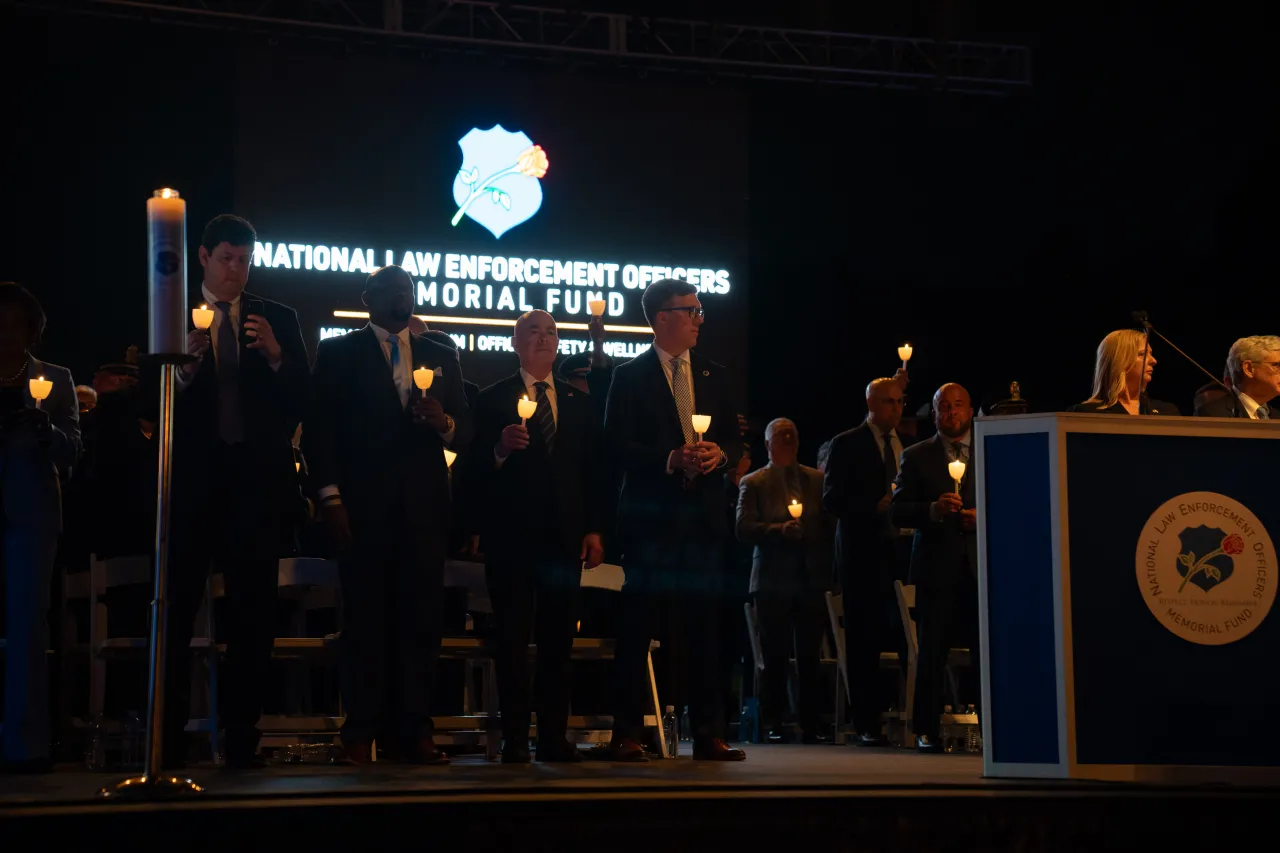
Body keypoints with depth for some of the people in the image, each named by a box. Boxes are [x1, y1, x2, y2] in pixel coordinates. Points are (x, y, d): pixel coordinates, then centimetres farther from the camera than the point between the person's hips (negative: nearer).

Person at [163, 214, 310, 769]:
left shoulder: (278, 321, 10)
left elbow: (303, 400, 2)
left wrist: (276, 355, -14)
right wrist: (187, 362, -20)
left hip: (258, 480, 2)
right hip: (193, 481, -1)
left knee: (253, 616, 4)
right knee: (177, 611, -3)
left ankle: (242, 741, 9)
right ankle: (168, 741, 1)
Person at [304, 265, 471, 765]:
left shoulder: (440, 357, 18)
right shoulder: (338, 353, 9)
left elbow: (465, 432, 14)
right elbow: (319, 429, 1)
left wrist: (445, 423, -9)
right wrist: (330, 497, -8)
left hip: (424, 510, 3)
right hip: (364, 508, -3)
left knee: (420, 619, -2)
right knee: (365, 617, -3)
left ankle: (414, 730, 1)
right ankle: (361, 731, 0)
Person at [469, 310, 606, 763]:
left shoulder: (579, 403, 16)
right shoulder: (492, 400, 6)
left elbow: (594, 471, 13)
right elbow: (475, 469, 0)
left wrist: (594, 530, 5)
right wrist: (500, 450, -20)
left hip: (564, 536, 3)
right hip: (511, 535, -3)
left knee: (558, 640, 2)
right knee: (512, 638, -3)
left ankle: (554, 736, 5)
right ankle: (514, 738, 0)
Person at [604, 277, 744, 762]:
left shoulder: (713, 376, 14)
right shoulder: (631, 376, 0)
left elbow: (733, 439, 14)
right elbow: (617, 446, -7)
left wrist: (718, 455, -8)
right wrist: (671, 459, -18)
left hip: (703, 517, 4)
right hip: (652, 517, -4)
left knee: (703, 629, 5)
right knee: (636, 630, -1)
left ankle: (708, 735, 8)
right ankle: (627, 735, 3)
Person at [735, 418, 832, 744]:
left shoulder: (818, 480, 15)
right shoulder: (753, 483, 6)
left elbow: (830, 524, 13)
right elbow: (744, 529, -5)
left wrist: (830, 569, 3)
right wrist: (779, 530, -19)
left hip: (812, 579, 2)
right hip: (773, 580, -2)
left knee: (811, 656, 1)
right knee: (776, 657, -1)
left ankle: (811, 724, 4)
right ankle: (773, 724, 5)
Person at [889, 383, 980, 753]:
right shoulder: (916, 457, 10)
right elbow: (896, 512, 2)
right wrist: (934, 510, -15)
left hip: (982, 566, 1)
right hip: (937, 567, -1)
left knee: (986, 652, -5)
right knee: (932, 652, -1)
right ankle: (926, 730, 3)